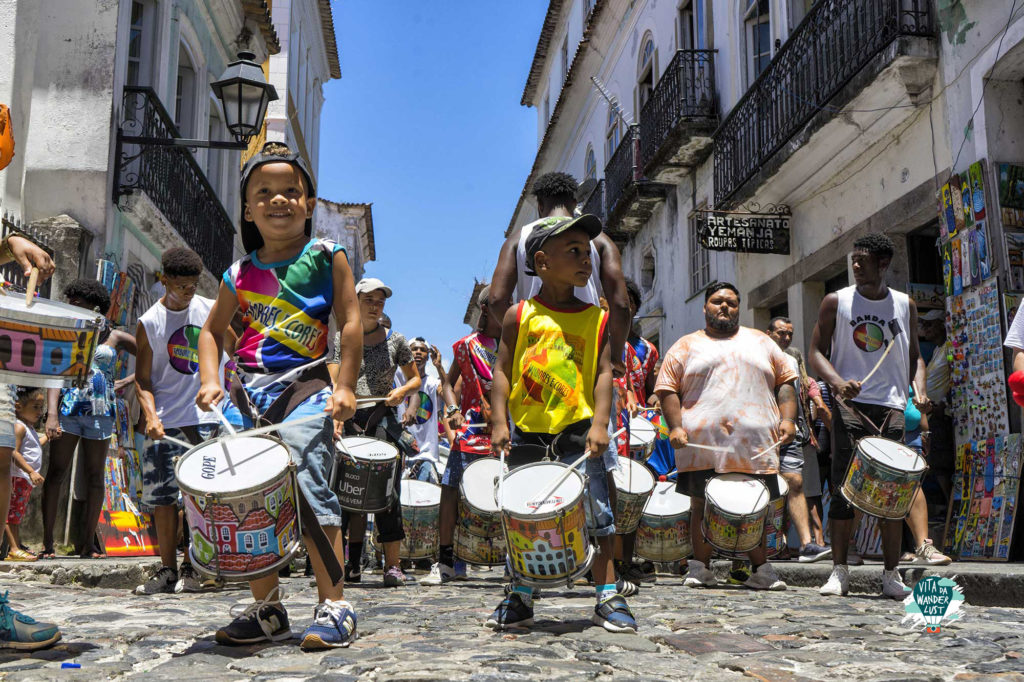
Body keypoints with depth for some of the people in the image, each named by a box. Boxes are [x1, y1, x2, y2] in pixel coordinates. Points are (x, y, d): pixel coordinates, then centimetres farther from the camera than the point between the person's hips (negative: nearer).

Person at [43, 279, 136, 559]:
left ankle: (88, 543, 7)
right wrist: (52, 413, -14)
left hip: (100, 412, 0)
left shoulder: (115, 338, 9)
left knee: (95, 476, 2)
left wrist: (126, 382, 4)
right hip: (68, 408, 0)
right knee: (56, 473, -5)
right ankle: (47, 543, -2)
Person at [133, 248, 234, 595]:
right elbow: (143, 379, 1)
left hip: (208, 419, 0)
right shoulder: (149, 323, 1)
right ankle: (167, 569, 14)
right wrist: (151, 415, -15)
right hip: (166, 424, 0)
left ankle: (190, 569, 11)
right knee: (163, 499, 2)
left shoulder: (211, 311, 4)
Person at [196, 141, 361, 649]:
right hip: (250, 395, 5)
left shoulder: (327, 257, 4)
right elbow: (212, 330, 21)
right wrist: (209, 380, 4)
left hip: (305, 388, -5)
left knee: (308, 489, -16)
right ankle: (266, 610, 17)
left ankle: (334, 606, -8)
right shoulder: (241, 273, 14)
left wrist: (345, 387, -9)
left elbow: (350, 322, -1)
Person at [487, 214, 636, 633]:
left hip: (577, 431, 0)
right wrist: (499, 422, -8)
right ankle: (520, 597, 22)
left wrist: (599, 424, -12)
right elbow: (502, 371, 1)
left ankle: (608, 598, 8)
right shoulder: (520, 315, 3)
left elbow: (603, 373, 1)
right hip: (527, 433, 0)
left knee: (595, 513, -3)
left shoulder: (597, 319, 6)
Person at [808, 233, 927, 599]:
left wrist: (919, 388, -1)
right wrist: (837, 382, -16)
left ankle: (891, 573, 10)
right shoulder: (836, 301, 5)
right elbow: (817, 350, 3)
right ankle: (839, 571, 3)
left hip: (892, 407, 2)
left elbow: (914, 356, 19)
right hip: (850, 404, -2)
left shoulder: (905, 305, 13)